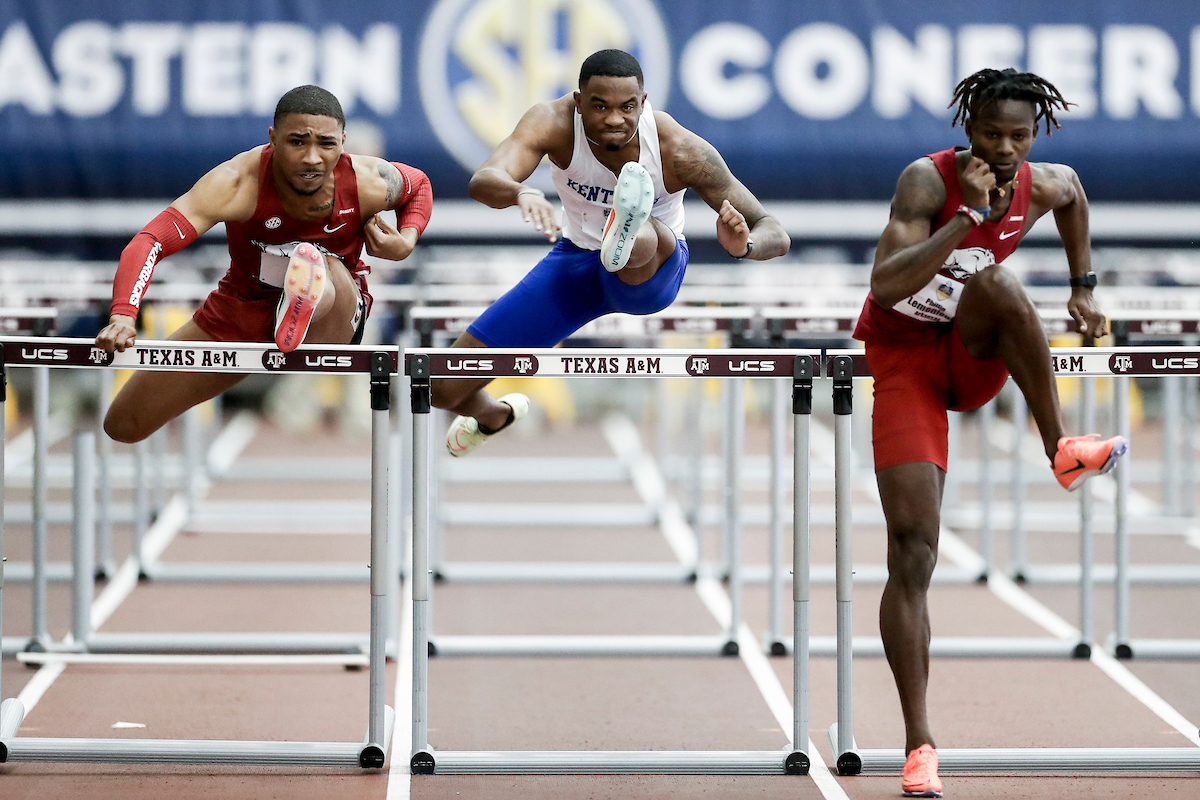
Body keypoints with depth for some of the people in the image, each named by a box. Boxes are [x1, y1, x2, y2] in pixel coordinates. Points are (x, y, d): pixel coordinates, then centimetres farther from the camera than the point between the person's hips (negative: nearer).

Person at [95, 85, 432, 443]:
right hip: (238, 313, 1)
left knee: (329, 273, -38)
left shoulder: (368, 184, -23)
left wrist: (406, 243, -18)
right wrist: (123, 316, -58)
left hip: (336, 320, -1)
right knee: (123, 426, 6)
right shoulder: (238, 184, -32)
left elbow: (419, 185, 3)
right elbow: (149, 242, -41)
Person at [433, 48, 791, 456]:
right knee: (444, 389, 0)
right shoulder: (554, 122, -26)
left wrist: (744, 246, -51)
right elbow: (482, 181, -43)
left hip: (653, 271, -2)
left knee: (650, 237, -41)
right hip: (575, 261, 3)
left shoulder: (678, 149, -28)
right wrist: (520, 192, -67)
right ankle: (497, 416, 36)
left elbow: (775, 235, -26)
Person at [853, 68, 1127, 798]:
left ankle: (1063, 450, -22)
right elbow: (885, 287, -35)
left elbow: (1074, 192, 22)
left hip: (975, 356, 3)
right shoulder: (928, 181, -21)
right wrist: (969, 215, -37)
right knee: (912, 551, -14)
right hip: (903, 360, -3)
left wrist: (1084, 289, 19)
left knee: (995, 283, -33)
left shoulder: (1042, 187, -6)